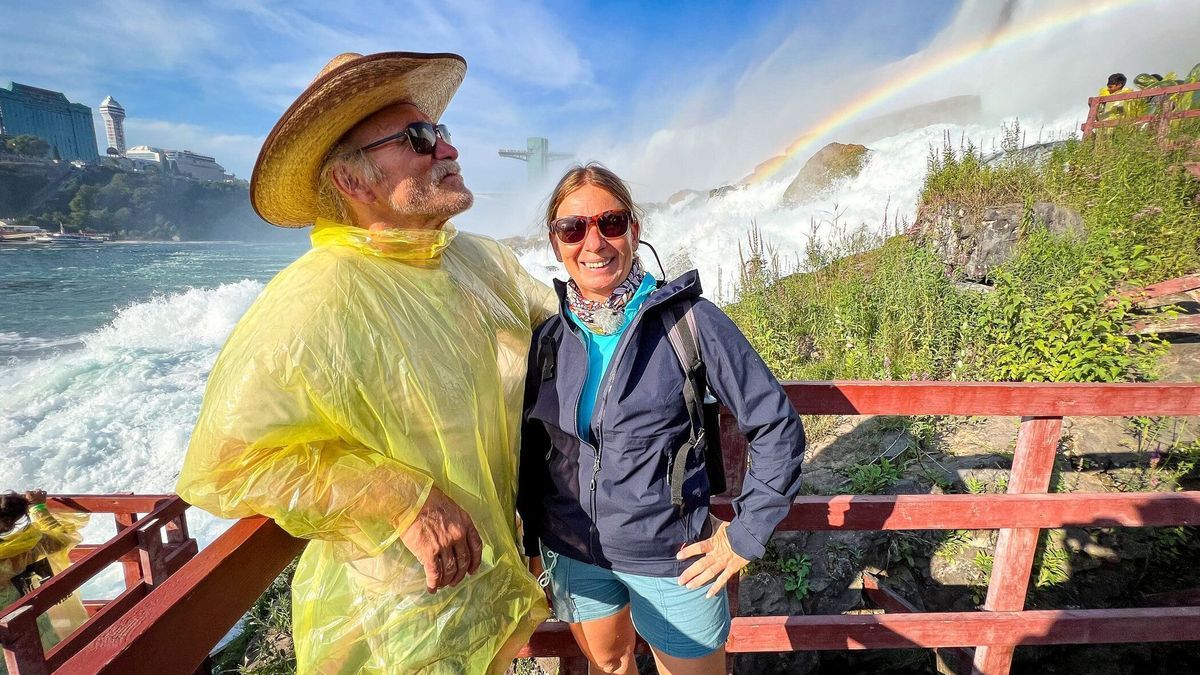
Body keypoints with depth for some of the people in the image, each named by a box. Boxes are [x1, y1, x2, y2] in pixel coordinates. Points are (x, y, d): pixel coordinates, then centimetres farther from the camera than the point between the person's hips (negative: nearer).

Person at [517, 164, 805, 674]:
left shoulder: (689, 321, -16)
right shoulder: (546, 335, -6)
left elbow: (776, 426, -10)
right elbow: (532, 447, 6)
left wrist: (747, 533, -10)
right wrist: (532, 542, 10)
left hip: (670, 557, -3)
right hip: (570, 555, 4)